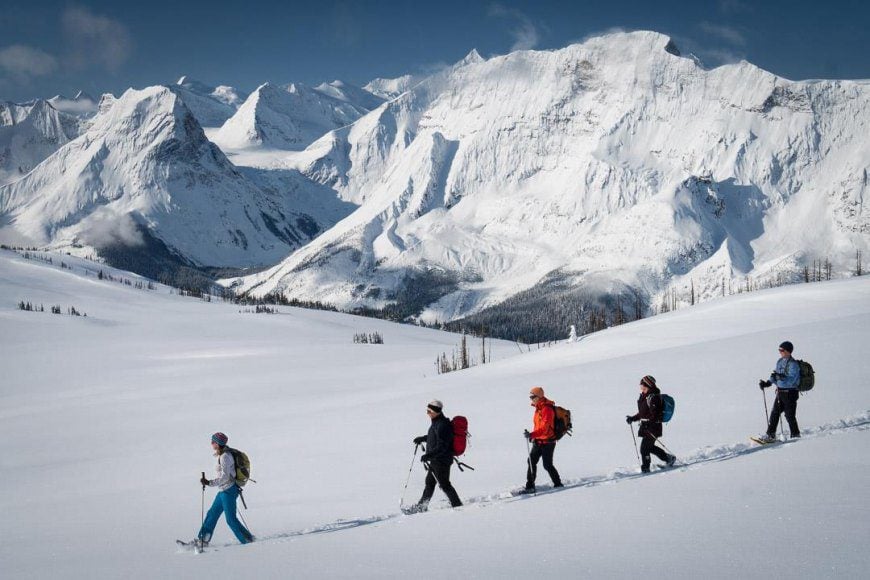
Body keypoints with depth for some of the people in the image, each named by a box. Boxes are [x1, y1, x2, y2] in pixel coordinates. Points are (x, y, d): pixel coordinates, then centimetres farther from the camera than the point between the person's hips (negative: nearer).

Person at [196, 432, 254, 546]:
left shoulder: (224, 457, -20)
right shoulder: (222, 455, 8)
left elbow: (225, 477, -26)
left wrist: (209, 483, -32)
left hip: (228, 491, -10)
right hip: (223, 491, 10)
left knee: (231, 519, -4)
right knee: (212, 513, 12)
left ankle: (248, 540, 4)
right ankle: (203, 540, 18)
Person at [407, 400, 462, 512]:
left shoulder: (442, 425, -24)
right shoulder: (436, 423, 8)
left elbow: (442, 446, -28)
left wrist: (428, 455, -31)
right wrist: (422, 438, 35)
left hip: (442, 460, -10)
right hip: (435, 460, 10)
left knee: (444, 484, -1)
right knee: (429, 482, 18)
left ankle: (457, 505, 11)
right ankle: (421, 506, 28)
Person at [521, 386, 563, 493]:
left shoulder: (547, 409, -19)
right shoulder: (539, 408, 11)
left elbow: (544, 428, -29)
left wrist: (532, 434, -39)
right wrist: (533, 436, 21)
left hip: (547, 441, -9)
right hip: (538, 441, 9)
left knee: (547, 465, -2)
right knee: (531, 461, 0)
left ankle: (558, 484, 15)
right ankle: (530, 486, 1)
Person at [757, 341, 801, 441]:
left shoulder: (793, 364, -16)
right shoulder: (780, 362, 11)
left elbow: (791, 380, -24)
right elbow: (776, 378, 19)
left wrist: (780, 377, -35)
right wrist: (767, 383, 8)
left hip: (790, 393, -8)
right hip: (780, 392, 8)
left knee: (790, 415, -1)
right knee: (775, 413, 8)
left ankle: (796, 435, 13)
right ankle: (771, 434, 14)